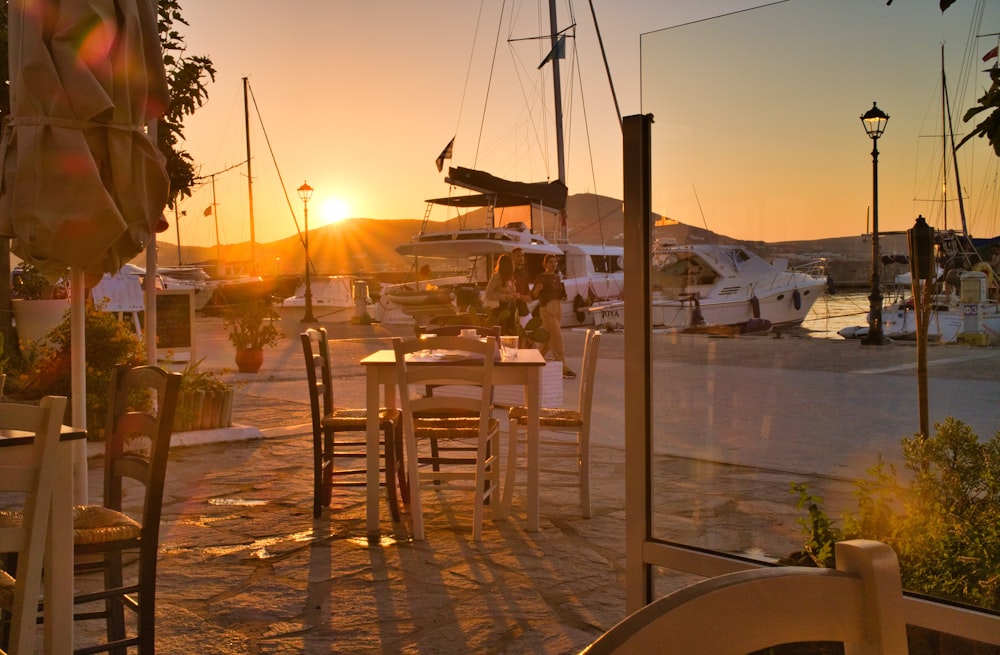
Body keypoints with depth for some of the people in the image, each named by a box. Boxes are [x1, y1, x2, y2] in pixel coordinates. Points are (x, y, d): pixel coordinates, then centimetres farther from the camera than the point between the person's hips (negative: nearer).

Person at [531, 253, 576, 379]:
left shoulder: (557, 277, 15)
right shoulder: (541, 277, -5)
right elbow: (533, 296, -9)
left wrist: (566, 290, 2)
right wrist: (537, 289, -29)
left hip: (558, 308, 8)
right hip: (547, 309, -8)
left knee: (549, 337, 13)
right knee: (557, 337, -13)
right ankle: (564, 368, -14)